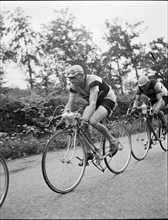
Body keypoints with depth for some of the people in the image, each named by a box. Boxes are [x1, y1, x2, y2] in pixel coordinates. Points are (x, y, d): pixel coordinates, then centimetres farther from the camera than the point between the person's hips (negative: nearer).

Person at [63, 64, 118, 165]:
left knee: (93, 121, -30)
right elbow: (70, 103, -12)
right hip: (95, 101, 7)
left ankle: (113, 140, -8)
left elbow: (93, 103, -42)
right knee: (83, 125, -13)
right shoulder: (74, 85, -12)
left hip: (108, 100, -7)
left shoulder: (92, 81, -33)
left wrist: (85, 119, -53)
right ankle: (88, 153, -1)